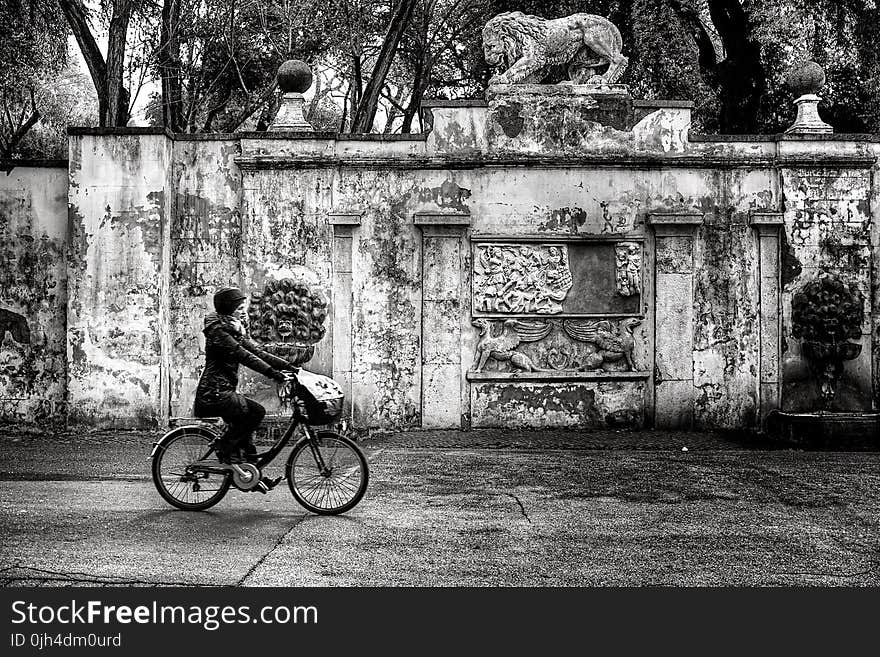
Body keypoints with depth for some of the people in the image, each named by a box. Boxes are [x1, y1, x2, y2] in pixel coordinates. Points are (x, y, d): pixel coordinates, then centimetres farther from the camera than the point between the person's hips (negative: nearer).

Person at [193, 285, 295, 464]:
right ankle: (225, 450, -6)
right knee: (256, 411, -16)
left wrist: (290, 367, -3)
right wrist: (273, 373, -29)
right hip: (213, 395, -10)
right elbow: (245, 357, -23)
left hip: (224, 392, 10)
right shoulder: (218, 331, -13)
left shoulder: (236, 331, 14)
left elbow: (259, 352, 7)